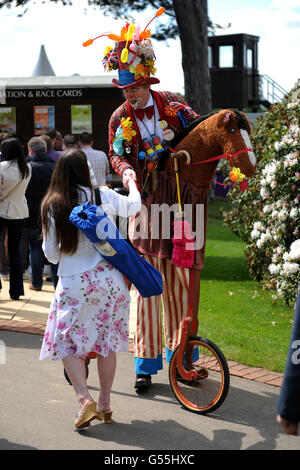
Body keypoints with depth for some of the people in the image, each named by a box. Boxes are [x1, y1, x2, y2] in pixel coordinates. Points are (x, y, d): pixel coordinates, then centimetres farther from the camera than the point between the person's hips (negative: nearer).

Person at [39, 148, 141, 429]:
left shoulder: (51, 205, -4)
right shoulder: (101, 196, -2)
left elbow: (50, 253, 2)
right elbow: (134, 205, 17)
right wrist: (131, 181, 36)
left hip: (73, 283, -2)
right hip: (108, 278, 2)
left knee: (67, 343, 7)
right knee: (107, 342, 13)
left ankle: (84, 400, -11)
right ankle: (105, 405, 19)